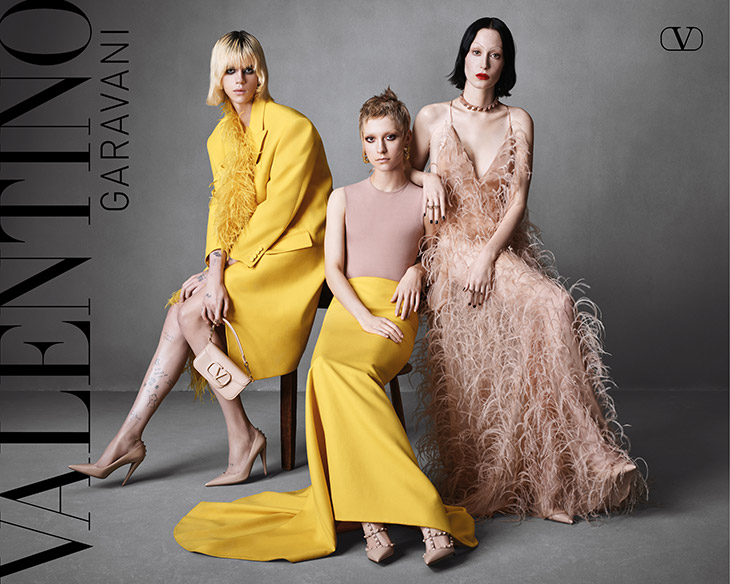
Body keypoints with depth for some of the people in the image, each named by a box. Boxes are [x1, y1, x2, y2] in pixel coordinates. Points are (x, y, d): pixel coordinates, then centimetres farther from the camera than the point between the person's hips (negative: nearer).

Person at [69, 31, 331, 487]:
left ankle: (242, 435, -9)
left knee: (192, 312, -20)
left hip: (289, 252, -7)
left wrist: (223, 269, -16)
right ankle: (129, 438, -8)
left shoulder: (292, 127, -13)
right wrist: (215, 265, -11)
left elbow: (278, 210, -17)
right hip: (241, 255, 7)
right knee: (181, 315, -13)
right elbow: (221, 204, 8)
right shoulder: (223, 136, 12)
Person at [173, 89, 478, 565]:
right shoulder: (344, 198, 18)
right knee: (330, 369, -35)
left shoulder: (425, 200, 15)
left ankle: (368, 513, -36)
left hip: (396, 313, -2)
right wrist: (365, 317, -9)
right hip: (347, 308, 2)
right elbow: (333, 269, 8)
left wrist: (418, 268, 2)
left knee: (346, 370, -37)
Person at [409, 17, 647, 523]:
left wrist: (488, 257, -12)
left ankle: (563, 466, -21)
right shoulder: (432, 117, 9)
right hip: (451, 251, -1)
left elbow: (517, 200, 1)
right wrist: (428, 178, -4)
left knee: (556, 309, -28)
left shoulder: (518, 121, 10)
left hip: (506, 250, 2)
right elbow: (403, 172, 19)